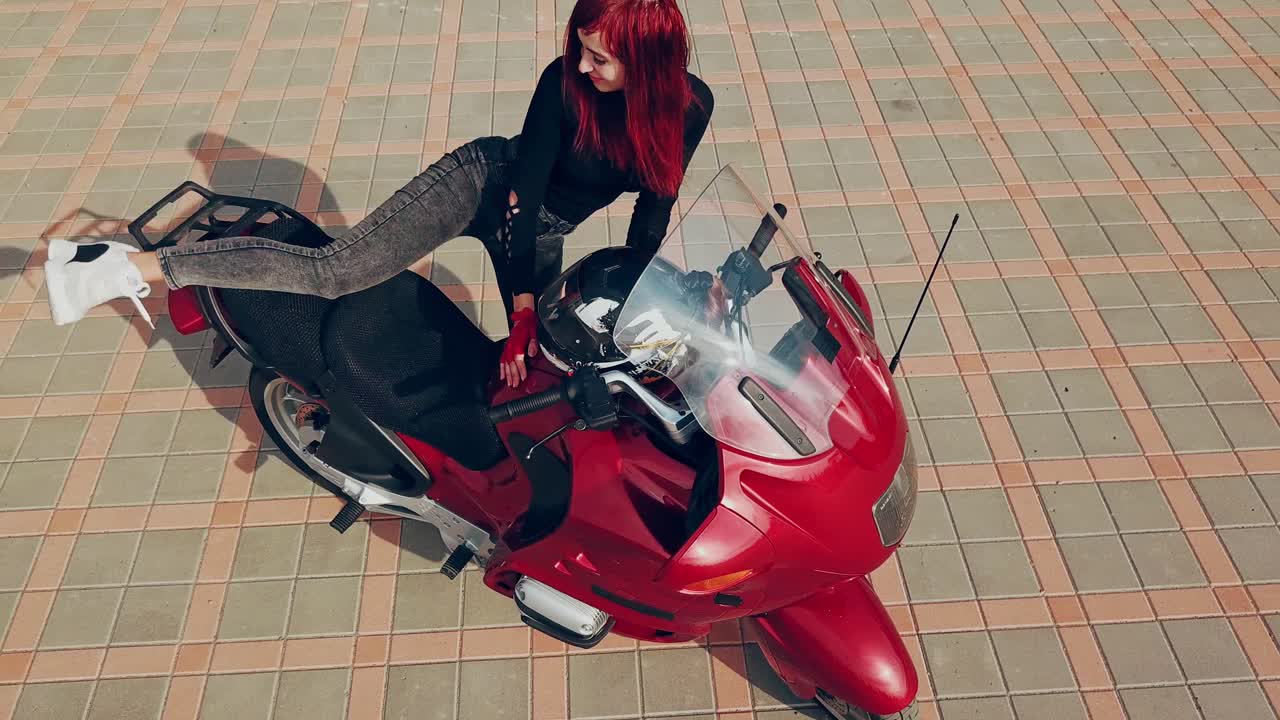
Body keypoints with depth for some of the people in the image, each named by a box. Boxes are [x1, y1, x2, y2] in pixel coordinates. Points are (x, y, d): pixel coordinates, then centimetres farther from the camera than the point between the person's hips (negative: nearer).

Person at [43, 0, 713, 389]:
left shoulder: (690, 105, -14)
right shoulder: (565, 80, -22)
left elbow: (654, 211, -4)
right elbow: (526, 188, -21)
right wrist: (523, 308, -24)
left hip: (545, 234, 5)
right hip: (485, 178, -4)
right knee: (336, 267, -16)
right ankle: (135, 265, -12)